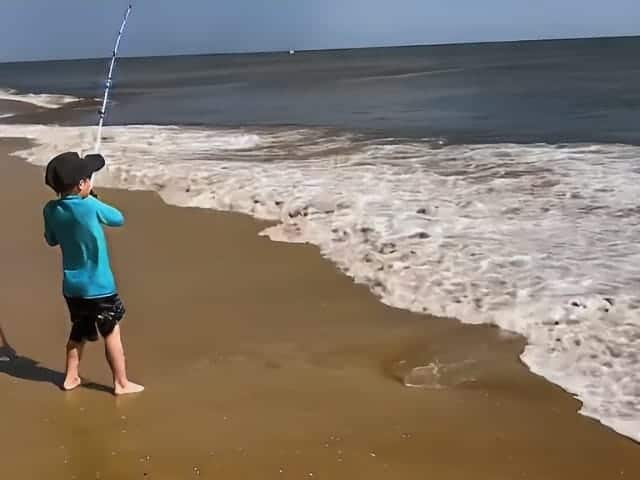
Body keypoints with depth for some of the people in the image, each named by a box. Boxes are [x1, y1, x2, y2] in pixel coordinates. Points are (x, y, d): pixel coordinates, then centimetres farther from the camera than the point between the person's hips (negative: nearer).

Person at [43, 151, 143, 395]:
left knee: (79, 331, 24)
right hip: (99, 286, -5)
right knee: (111, 333, 9)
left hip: (72, 286, 6)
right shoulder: (90, 206, -21)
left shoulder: (51, 210, -5)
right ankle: (121, 383, 17)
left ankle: (71, 377, 32)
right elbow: (119, 219, -2)